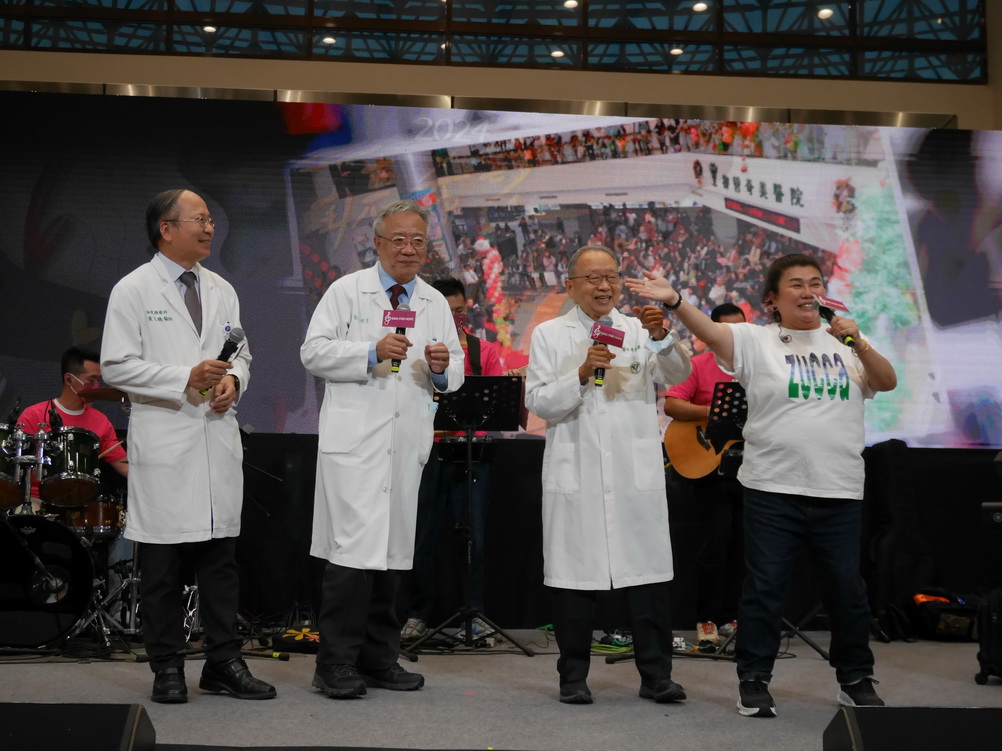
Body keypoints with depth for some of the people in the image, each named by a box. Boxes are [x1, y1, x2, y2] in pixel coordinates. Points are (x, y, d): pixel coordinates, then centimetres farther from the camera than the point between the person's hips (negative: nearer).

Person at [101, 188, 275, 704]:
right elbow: (117, 366, -8)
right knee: (162, 564, 1)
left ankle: (224, 663, 14)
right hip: (164, 443, -5)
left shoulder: (221, 291, 15)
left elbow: (241, 355, 22)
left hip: (218, 439, 5)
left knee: (221, 556, 7)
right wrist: (186, 380, -16)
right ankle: (167, 669, 10)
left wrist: (233, 380, -1)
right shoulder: (133, 290, -2)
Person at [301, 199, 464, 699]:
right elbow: (313, 352, -5)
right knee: (354, 549, -11)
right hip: (355, 440, -5)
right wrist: (372, 352, -17)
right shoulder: (347, 291, 3)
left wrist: (443, 367, -8)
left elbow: (456, 372, 16)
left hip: (407, 444, 5)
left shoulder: (435, 303, 16)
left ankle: (379, 659, 18)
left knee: (393, 551, 9)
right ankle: (336, 665, -5)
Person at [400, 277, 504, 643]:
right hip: (428, 449, 0)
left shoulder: (485, 351, 10)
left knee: (474, 534, 0)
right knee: (422, 536, 2)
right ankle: (417, 615, 11)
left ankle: (475, 612, 8)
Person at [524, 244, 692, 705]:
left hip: (637, 473, 1)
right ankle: (573, 677, 13)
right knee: (575, 577, 3)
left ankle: (656, 675, 7)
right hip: (575, 473, -1)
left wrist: (662, 337, -22)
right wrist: (581, 374, -14)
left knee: (649, 573, -1)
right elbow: (538, 402, 0)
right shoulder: (549, 335, 8)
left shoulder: (640, 330, 11)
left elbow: (677, 375, -4)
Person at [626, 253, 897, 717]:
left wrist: (858, 343, -14)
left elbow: (887, 382, 2)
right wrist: (674, 301, -34)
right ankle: (753, 680, 13)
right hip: (773, 487, -3)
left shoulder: (845, 343, 11)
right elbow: (710, 331, -16)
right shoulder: (757, 341, 0)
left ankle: (856, 681, 24)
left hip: (839, 489, 3)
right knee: (764, 587, 2)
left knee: (847, 588, 9)